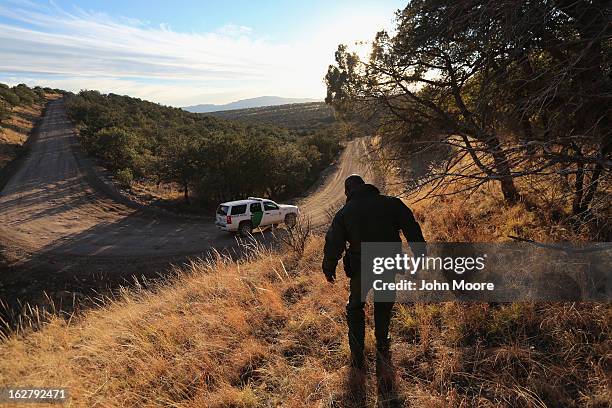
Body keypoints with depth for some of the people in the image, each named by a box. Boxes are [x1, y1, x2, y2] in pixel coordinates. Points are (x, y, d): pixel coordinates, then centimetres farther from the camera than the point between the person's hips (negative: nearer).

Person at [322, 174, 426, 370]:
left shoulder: (344, 213, -1)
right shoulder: (391, 203, 0)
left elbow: (333, 244, 0)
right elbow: (412, 230, -1)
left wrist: (329, 269, 13)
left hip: (360, 269, -1)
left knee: (355, 309, 20)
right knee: (383, 307, 25)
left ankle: (357, 357, 23)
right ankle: (382, 350, 36)